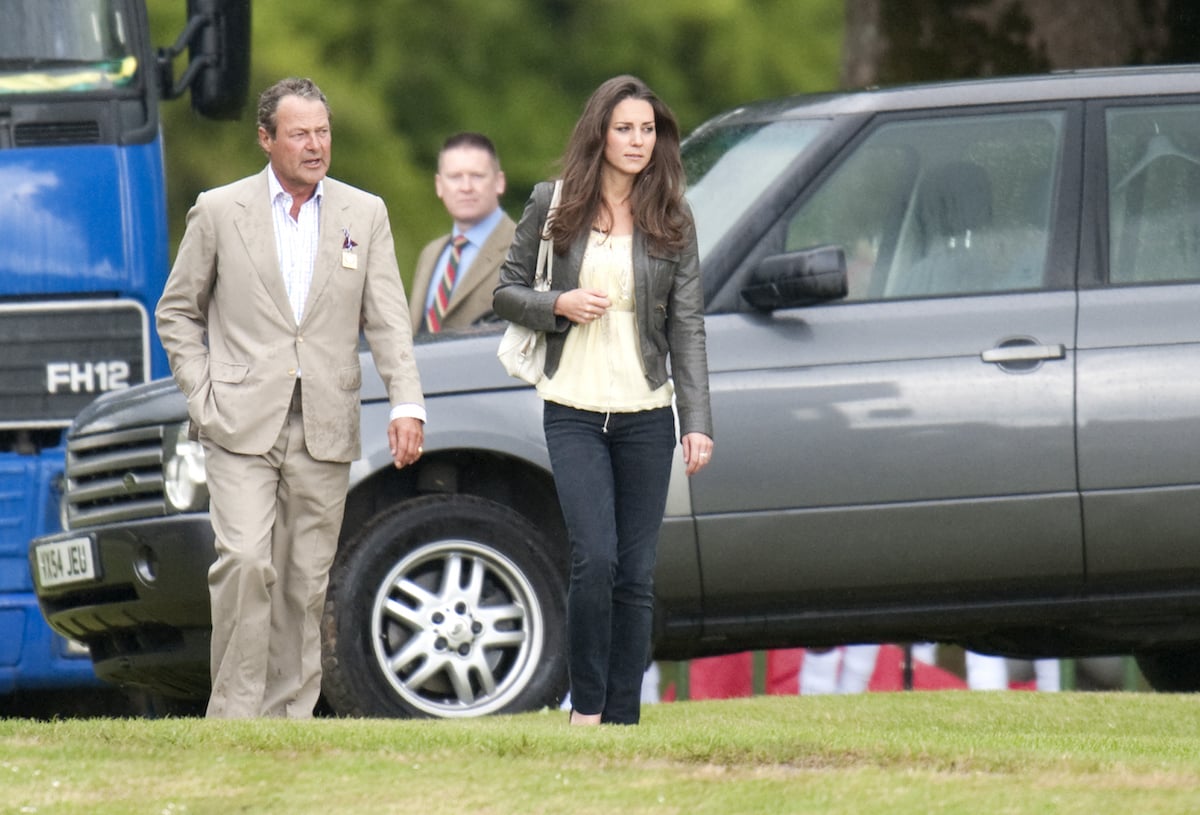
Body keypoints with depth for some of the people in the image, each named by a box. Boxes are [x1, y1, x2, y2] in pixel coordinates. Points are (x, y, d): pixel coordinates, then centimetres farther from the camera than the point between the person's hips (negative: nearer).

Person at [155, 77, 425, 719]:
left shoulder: (365, 215, 9)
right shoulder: (219, 211, 4)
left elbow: (387, 320, 4)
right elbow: (176, 312, 10)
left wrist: (406, 403, -10)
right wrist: (201, 396, -1)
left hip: (324, 431, 2)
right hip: (242, 425, -2)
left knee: (306, 581, 4)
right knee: (245, 562, -16)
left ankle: (290, 719, 10)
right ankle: (233, 715, -11)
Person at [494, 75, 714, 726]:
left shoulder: (672, 221, 4)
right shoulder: (553, 206, 3)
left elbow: (687, 326, 3)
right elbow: (507, 292, 9)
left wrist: (697, 421, -4)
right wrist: (559, 305, -11)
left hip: (645, 415, 2)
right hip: (573, 412, -1)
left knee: (636, 574, 3)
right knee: (595, 561, -15)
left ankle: (623, 718, 10)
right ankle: (585, 704, 1)